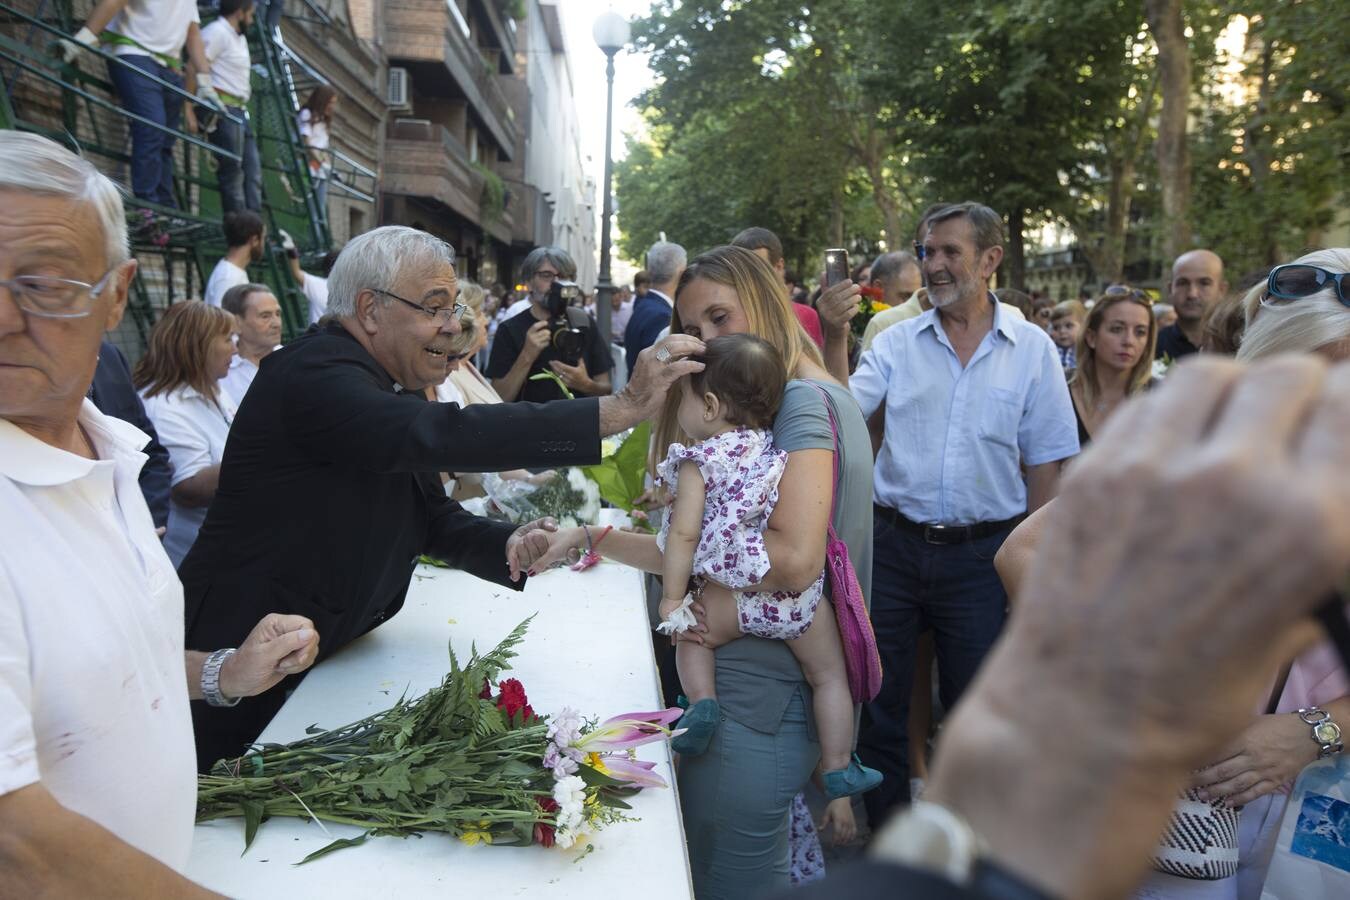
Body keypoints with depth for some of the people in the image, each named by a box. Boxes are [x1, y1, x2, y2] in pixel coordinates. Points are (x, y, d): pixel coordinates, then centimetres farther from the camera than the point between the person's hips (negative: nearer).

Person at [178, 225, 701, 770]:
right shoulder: (315, 372, -23)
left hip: (320, 658, 8)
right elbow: (441, 435, -40)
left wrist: (510, 548, -15)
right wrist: (622, 408, -43)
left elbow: (434, 517, 7)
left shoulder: (391, 387, 6)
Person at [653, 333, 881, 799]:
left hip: (735, 600, -3)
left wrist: (673, 598, -3)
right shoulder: (779, 447, 10)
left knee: (689, 636, 25)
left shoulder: (699, 460, -3)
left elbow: (685, 533, -9)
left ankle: (702, 701, 4)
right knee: (830, 676, 20)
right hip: (801, 595, 4)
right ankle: (839, 770, 28)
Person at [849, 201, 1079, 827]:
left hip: (980, 554, -1)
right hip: (894, 542, 1)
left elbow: (1045, 465, 2)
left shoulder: (1032, 350, 0)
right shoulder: (897, 342, 2)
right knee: (877, 701, 10)